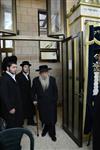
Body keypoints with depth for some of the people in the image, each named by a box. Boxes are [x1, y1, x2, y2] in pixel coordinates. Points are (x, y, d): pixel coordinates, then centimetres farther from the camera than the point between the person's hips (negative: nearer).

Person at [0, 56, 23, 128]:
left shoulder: (13, 77, 8)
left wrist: (19, 106, 12)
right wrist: (10, 108, -18)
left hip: (16, 108, 8)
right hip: (10, 109, -8)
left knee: (18, 126, 17)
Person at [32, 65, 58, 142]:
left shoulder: (52, 79, -4)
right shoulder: (36, 80, -5)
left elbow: (55, 91, 3)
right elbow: (33, 91, 5)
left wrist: (55, 100, 0)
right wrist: (34, 99, -2)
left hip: (51, 103, 0)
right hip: (41, 103, 1)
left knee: (52, 119, 6)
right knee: (44, 118, 11)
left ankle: (52, 133, 27)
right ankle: (46, 128, 40)